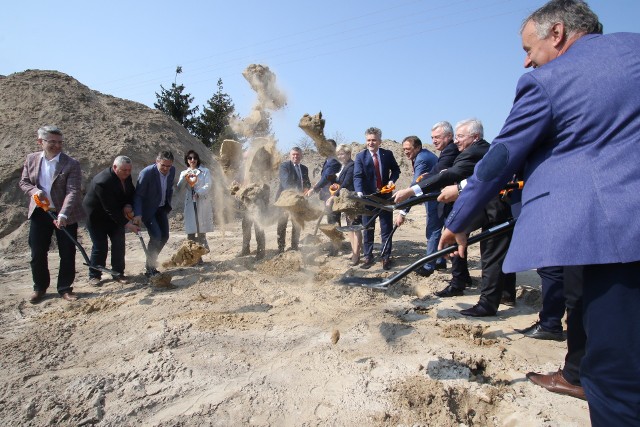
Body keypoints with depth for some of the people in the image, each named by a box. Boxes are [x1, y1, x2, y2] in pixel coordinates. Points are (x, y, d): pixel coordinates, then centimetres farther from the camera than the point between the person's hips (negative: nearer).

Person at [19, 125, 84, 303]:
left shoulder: (71, 164, -12)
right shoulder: (31, 159, 2)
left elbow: (73, 191, -19)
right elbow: (23, 182, 11)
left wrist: (63, 214, -31)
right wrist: (34, 191, -13)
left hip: (65, 216, -3)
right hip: (39, 213, 3)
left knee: (67, 254, 4)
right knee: (37, 253, 11)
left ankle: (65, 288, 19)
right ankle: (40, 287, 29)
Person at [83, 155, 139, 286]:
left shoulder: (126, 176, -10)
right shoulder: (103, 182, -33)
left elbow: (131, 193, 7)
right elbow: (111, 209, -32)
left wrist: (129, 205, -15)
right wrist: (127, 224, -32)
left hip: (116, 215, 6)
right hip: (97, 216, -6)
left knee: (119, 243, 1)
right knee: (100, 246, -4)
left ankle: (118, 273, 12)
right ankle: (94, 276, 13)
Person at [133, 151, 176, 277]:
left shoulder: (172, 171, -7)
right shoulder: (147, 173, -25)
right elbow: (138, 195, -22)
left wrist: (168, 205, 13)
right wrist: (137, 214, -30)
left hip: (161, 208, 7)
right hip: (148, 209, -7)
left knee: (164, 236, 6)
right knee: (156, 236, -16)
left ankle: (151, 261, 25)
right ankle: (149, 268, -2)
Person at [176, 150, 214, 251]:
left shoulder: (205, 171, 8)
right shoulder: (184, 173, 17)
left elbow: (208, 186, -4)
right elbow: (179, 188, 4)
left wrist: (198, 193, -19)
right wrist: (184, 178, -13)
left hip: (203, 203, -2)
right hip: (190, 204, 2)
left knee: (201, 231, -3)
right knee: (190, 231, -4)